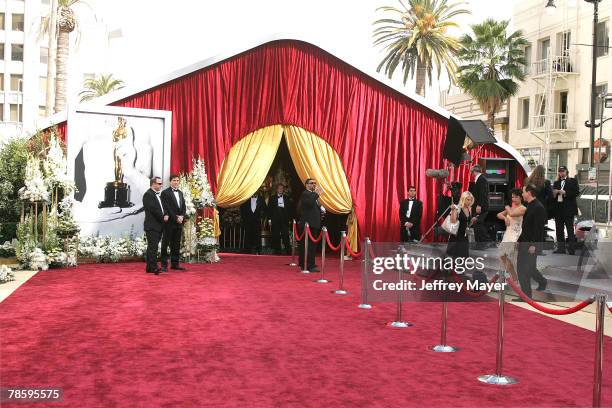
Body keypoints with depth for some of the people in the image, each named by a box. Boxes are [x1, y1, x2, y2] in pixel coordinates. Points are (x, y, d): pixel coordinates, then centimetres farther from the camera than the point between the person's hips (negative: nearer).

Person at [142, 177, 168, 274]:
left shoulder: (157, 195, 21)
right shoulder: (148, 194, -10)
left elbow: (161, 208, 19)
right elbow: (153, 209, -18)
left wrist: (166, 215, -1)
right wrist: (163, 218, -10)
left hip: (158, 226, 9)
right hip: (152, 226, -9)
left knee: (152, 247, 11)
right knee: (153, 247, -12)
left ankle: (149, 267, 14)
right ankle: (154, 267, -15)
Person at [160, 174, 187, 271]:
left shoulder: (180, 193, 17)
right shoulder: (165, 193, -4)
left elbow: (184, 207, 15)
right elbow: (167, 208, -12)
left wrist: (182, 216, -3)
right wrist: (176, 218, -14)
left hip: (179, 223, 7)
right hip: (169, 222, -7)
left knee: (176, 244, 9)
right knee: (166, 244, -2)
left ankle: (175, 263, 14)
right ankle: (164, 265, 0)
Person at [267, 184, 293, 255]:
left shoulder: (287, 198, 11)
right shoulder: (272, 198, 10)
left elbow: (290, 208, 9)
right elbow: (269, 209, 7)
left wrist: (289, 218, 0)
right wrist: (269, 219, -1)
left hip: (284, 220, -1)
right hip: (275, 220, 1)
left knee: (285, 235, -8)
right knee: (276, 237, 2)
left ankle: (288, 252, -7)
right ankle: (277, 251, 9)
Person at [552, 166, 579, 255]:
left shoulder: (572, 181, 4)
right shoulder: (556, 183, 18)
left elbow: (576, 192, -7)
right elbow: (552, 195, 14)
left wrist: (565, 193, -15)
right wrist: (554, 193, -7)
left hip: (568, 209, -5)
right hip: (558, 209, 5)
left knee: (570, 229, -3)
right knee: (559, 229, 6)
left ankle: (571, 249, -1)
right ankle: (561, 248, 12)